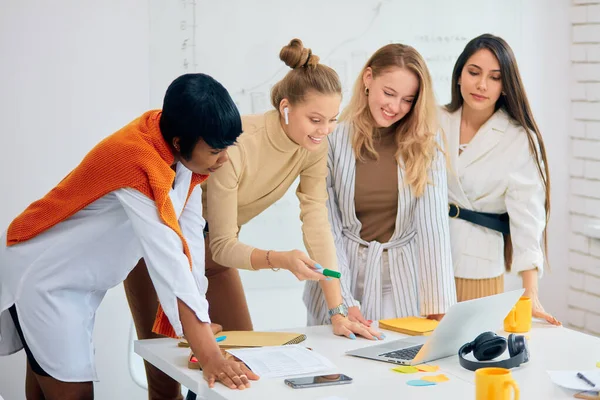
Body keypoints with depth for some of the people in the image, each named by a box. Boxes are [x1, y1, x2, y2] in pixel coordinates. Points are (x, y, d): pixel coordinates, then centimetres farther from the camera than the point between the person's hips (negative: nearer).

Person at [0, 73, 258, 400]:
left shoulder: (186, 153, -9)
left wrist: (200, 329, -9)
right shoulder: (140, 163, -35)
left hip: (81, 279, 8)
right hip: (41, 276, -8)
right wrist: (210, 357, -47)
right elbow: (168, 261, -42)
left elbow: (190, 234, -8)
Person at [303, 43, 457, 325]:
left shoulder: (425, 142, -3)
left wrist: (439, 307, -19)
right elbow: (326, 227, -6)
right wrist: (342, 302, -17)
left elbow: (433, 223, -10)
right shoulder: (332, 139, -5)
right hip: (346, 274, 0)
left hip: (404, 281, 0)